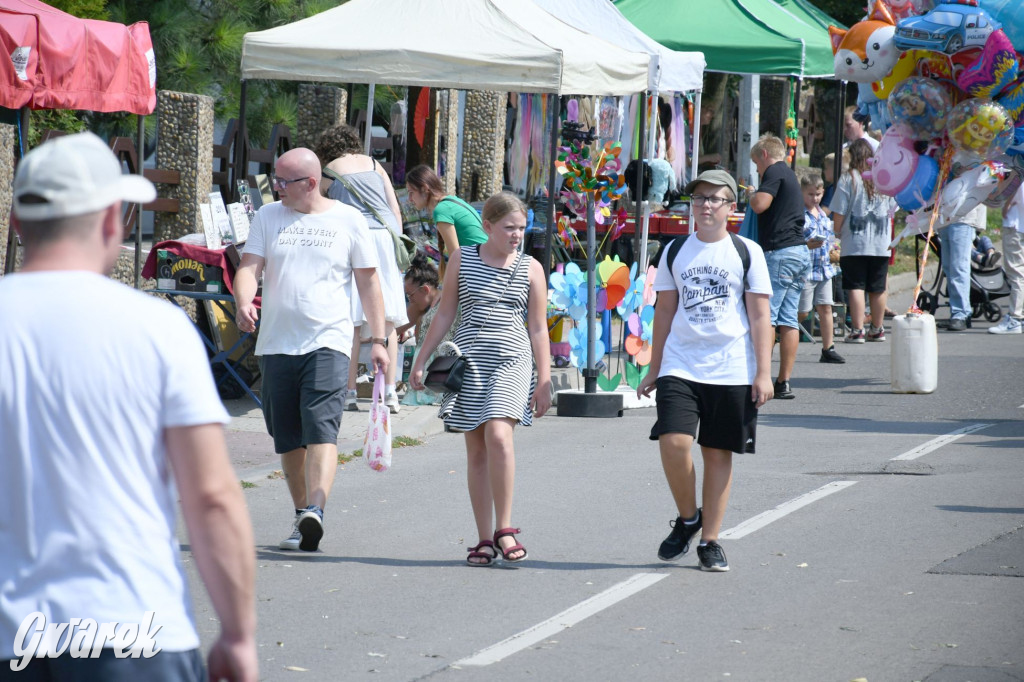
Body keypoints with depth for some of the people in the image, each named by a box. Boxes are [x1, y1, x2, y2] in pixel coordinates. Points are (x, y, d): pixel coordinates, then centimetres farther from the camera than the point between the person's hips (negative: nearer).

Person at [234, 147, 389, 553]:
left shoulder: (348, 220, 4)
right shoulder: (268, 217, 10)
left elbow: (368, 281, 7)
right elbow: (249, 266, 1)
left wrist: (379, 340, 3)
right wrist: (244, 304, -21)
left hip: (328, 341, -4)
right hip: (276, 344, 4)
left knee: (321, 428, -19)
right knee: (288, 439, 7)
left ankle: (315, 512, -32)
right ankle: (301, 515, 18)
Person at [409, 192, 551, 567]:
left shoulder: (530, 269, 7)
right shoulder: (462, 260, 8)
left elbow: (538, 329, 8)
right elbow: (444, 314, 13)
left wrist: (544, 382, 5)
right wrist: (421, 361, 10)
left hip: (511, 360, -2)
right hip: (469, 361, 2)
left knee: (498, 434, -22)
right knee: (476, 449, 2)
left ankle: (505, 528, -14)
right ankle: (484, 539, 7)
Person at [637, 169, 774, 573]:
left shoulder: (747, 252, 3)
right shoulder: (675, 254, 9)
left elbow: (760, 316, 2)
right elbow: (664, 313, 14)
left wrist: (763, 373, -4)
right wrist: (654, 370, 13)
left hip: (732, 370, -1)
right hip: (680, 366, 1)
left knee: (718, 453, 2)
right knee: (673, 442, -16)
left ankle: (710, 540, 12)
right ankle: (687, 517, 8)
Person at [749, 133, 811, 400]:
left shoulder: (774, 172, -6)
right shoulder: (790, 175, 23)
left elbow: (760, 205, -18)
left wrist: (751, 195, 1)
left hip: (780, 252, -9)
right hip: (800, 252, 9)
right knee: (788, 320, 7)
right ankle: (784, 382, 6)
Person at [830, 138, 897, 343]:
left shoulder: (849, 178, -7)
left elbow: (839, 213, -7)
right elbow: (892, 209, 15)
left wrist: (837, 233, 9)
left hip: (854, 243, -4)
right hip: (881, 243, 4)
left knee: (856, 287, -3)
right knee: (878, 288, 12)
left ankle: (857, 330, -7)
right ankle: (877, 330, 22)